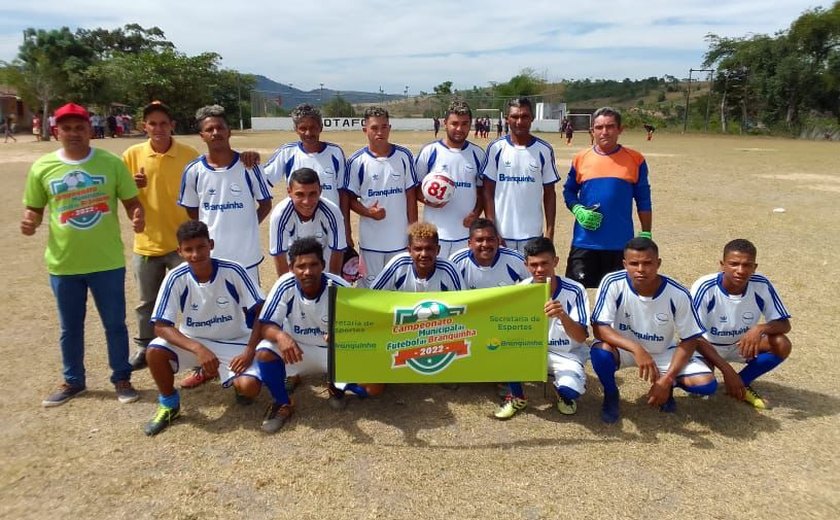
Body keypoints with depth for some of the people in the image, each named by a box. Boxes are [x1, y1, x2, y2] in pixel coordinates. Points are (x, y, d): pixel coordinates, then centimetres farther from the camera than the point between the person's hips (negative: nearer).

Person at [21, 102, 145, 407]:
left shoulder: (111, 163, -4)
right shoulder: (42, 167, -1)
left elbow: (131, 201, 1)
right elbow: (34, 208, 9)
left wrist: (138, 216, -21)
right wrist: (29, 222, -14)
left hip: (107, 262, -1)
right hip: (63, 264, 2)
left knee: (115, 324, 10)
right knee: (70, 327, 16)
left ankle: (121, 379, 27)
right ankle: (73, 381, 34)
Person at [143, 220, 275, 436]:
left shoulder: (233, 271, -19)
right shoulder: (176, 278, -17)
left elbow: (261, 313, -14)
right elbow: (161, 326, -19)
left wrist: (250, 351, -23)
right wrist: (198, 349, -33)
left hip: (234, 342, -2)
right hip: (193, 341, 2)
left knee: (249, 387, -27)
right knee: (154, 352, -26)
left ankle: (239, 386, 14)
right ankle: (169, 404, 2)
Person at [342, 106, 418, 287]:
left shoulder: (404, 156, -1)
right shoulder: (357, 161, -4)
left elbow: (411, 194, 4)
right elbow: (350, 198, 2)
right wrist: (368, 212, -17)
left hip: (400, 238, 1)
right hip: (370, 240, -1)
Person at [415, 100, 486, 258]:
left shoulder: (477, 154, 6)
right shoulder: (429, 151, -2)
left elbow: (482, 190, 11)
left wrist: (476, 212, -6)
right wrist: (428, 200, -17)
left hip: (467, 232, 2)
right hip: (435, 232, -2)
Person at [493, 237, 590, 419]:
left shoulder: (574, 291, -18)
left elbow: (581, 337, -22)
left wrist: (562, 315, -41)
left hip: (566, 354, -2)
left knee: (570, 390, -32)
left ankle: (564, 394, 9)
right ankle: (517, 397, -1)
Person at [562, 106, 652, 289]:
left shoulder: (635, 159, 0)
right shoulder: (581, 158, 3)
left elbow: (643, 200, 5)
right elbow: (568, 191, 13)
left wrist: (646, 234, 3)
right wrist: (578, 210, -6)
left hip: (621, 244, -1)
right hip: (584, 243, 1)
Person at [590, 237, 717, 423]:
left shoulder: (678, 295, -22)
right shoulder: (613, 283, -26)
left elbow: (689, 340, -12)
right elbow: (599, 328, -28)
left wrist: (667, 380, -21)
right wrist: (637, 349, -42)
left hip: (663, 352, 1)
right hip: (624, 348, -1)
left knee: (706, 384, -20)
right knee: (600, 351, -36)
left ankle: (667, 386, 15)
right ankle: (611, 395, -2)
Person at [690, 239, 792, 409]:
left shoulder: (762, 286, -19)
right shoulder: (705, 287, -28)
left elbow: (784, 324, -10)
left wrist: (761, 328, -35)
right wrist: (727, 369, -34)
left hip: (742, 344, 4)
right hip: (707, 346, -3)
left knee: (782, 344, -22)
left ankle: (742, 383, 1)